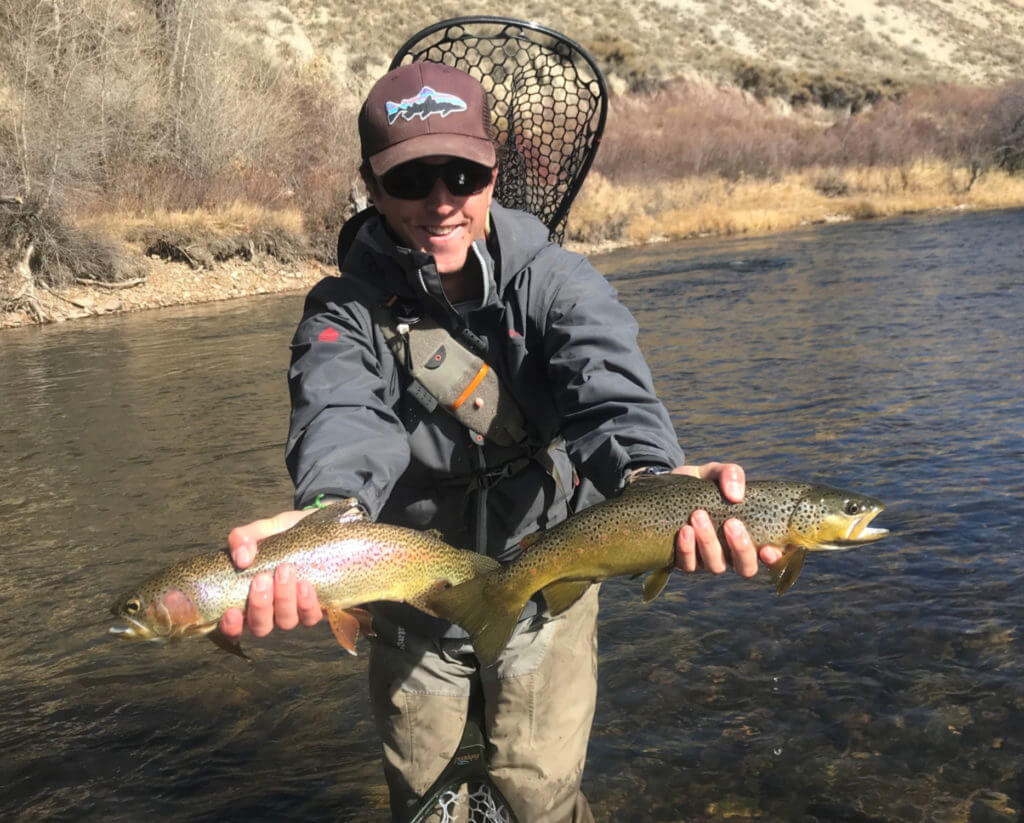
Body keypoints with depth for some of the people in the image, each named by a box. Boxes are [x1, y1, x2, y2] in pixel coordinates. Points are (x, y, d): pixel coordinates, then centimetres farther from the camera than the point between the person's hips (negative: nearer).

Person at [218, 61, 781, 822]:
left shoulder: (555, 282, -15)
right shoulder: (346, 311, -15)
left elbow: (611, 388, -34)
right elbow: (342, 416, -36)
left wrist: (656, 477, -57)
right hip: (414, 607, 1)